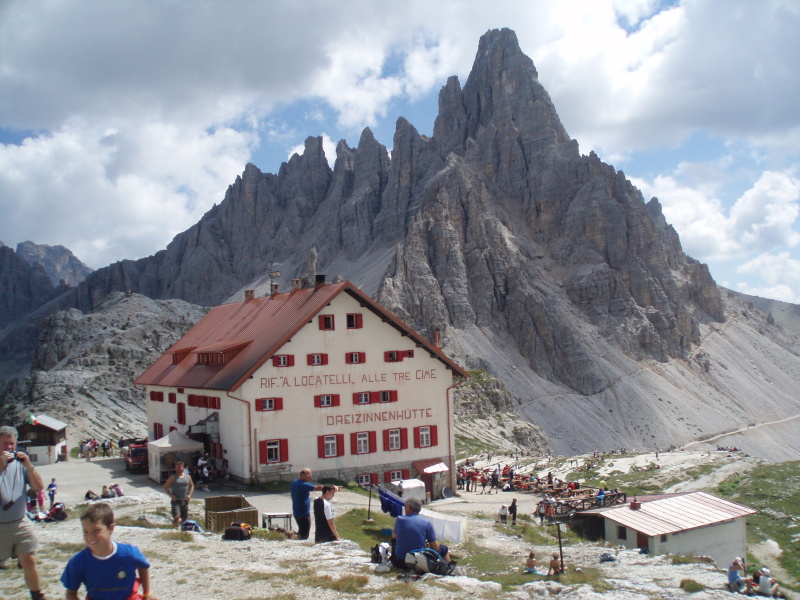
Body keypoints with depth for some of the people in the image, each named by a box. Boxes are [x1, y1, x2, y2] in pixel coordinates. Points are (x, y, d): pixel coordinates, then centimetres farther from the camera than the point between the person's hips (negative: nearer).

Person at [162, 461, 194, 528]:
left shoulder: (188, 477, 9)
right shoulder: (173, 477, -1)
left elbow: (192, 486, 20)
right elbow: (165, 487, -1)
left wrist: (189, 494, 3)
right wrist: (171, 495, -13)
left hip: (185, 501, 4)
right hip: (176, 500, -4)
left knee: (185, 518, 11)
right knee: (176, 517, -20)